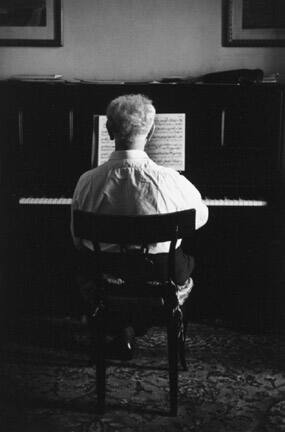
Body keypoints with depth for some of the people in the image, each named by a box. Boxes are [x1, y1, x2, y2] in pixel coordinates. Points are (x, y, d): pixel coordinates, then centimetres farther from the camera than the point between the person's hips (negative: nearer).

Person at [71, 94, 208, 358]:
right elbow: (200, 217, -1)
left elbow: (78, 241, -4)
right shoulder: (169, 181, -23)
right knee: (188, 258, 31)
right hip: (160, 276, -1)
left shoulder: (88, 182, -18)